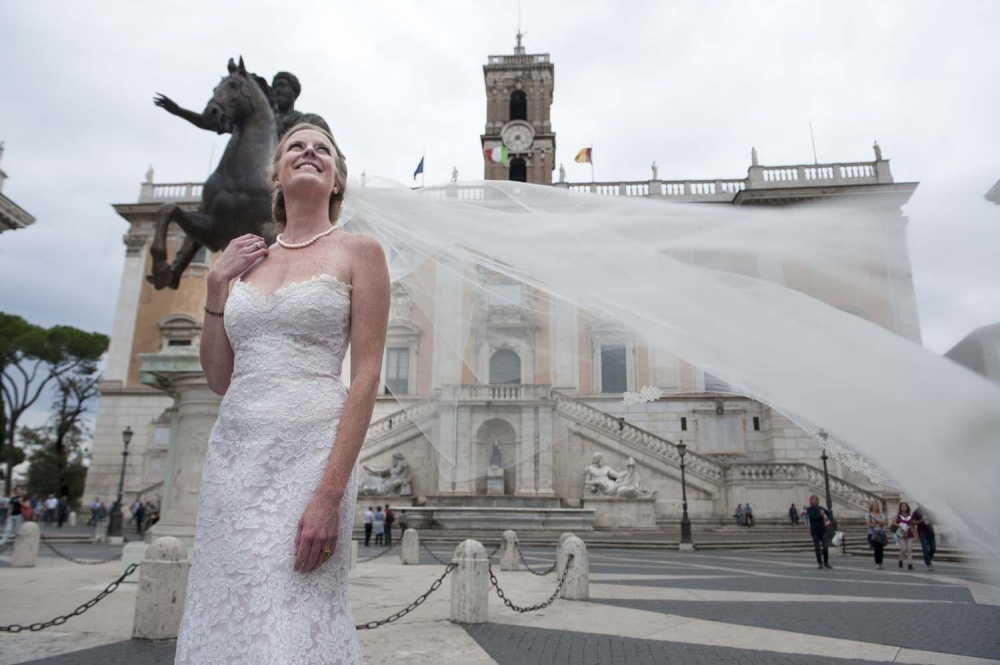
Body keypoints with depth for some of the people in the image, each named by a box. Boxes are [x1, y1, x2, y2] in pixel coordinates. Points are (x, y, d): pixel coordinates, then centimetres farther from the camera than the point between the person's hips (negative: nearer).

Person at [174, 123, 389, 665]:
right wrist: (216, 285, 9)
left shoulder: (359, 253, 1)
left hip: (310, 452, -5)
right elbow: (219, 378, 17)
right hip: (233, 453, 5)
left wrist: (331, 493, -17)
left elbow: (367, 376, -8)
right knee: (222, 620, 10)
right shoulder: (244, 261, 15)